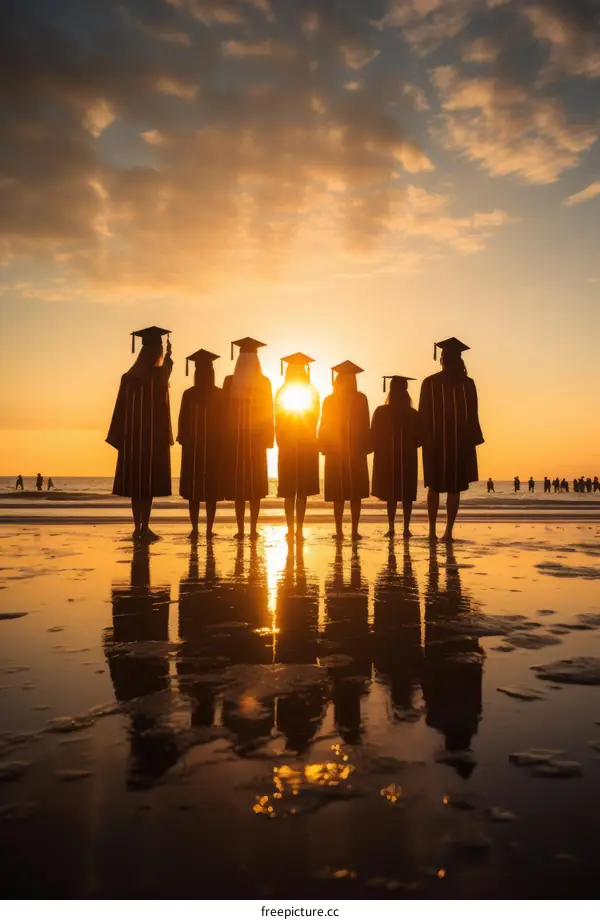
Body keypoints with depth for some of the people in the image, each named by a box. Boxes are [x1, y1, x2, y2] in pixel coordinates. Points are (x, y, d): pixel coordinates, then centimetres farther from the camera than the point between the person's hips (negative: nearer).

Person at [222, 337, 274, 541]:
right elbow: (268, 413, -1)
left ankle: (240, 530, 4)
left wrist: (225, 439, 4)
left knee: (238, 484, 6)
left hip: (235, 438, 0)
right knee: (255, 484, 7)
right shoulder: (264, 382, -3)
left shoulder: (229, 381, -6)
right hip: (257, 439, 0)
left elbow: (225, 411, -3)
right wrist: (268, 438, 6)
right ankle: (253, 530, 4)